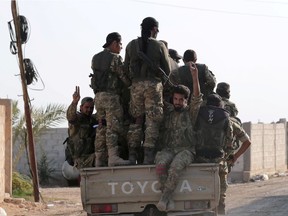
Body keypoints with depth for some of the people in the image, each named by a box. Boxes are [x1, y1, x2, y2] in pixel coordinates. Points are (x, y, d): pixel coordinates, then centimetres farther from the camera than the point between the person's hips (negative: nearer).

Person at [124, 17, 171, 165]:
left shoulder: (131, 45, 6)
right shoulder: (160, 46, -3)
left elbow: (126, 68, 9)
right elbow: (167, 70, 2)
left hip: (136, 85, 3)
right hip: (154, 85, -3)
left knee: (136, 120, 9)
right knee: (152, 121, -1)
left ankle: (132, 156, 5)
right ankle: (148, 156, -8)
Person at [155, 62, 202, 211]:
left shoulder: (191, 112, 7)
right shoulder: (167, 112, 18)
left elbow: (197, 98, -10)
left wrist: (195, 76, -22)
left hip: (185, 150, -3)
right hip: (168, 149, 3)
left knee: (175, 166, -37)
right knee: (161, 164, -33)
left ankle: (164, 198, -33)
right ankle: (169, 198, -32)